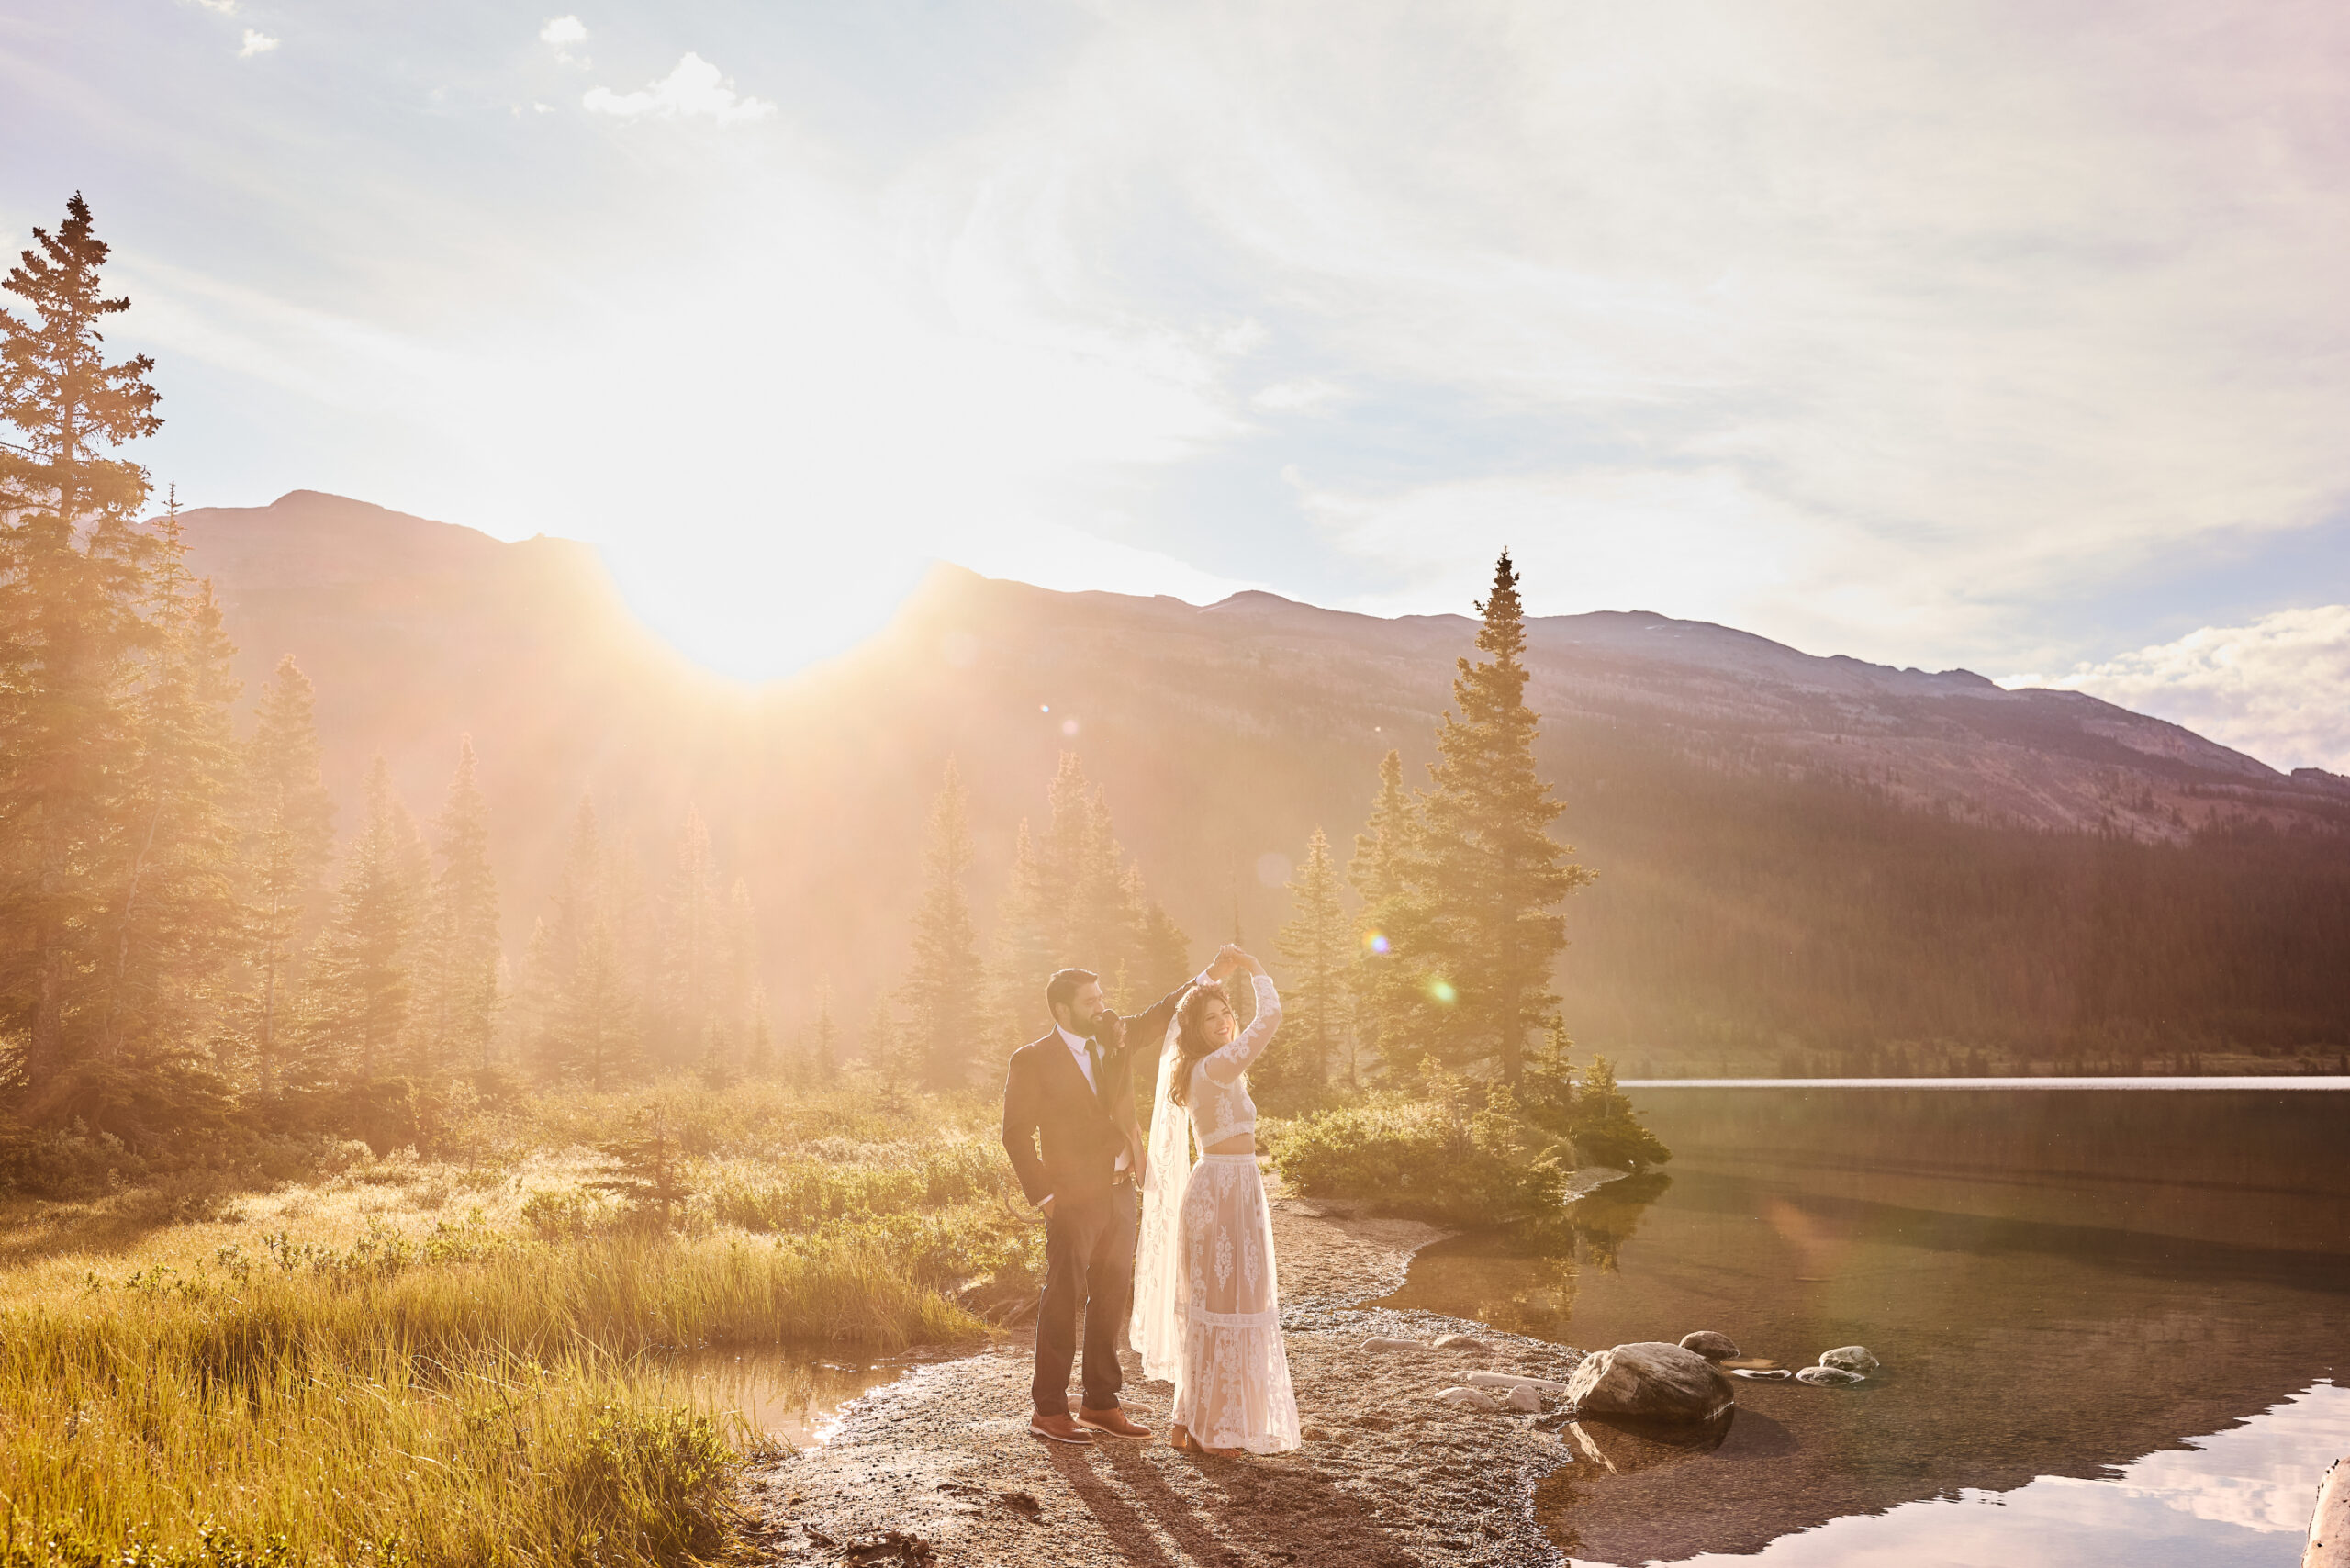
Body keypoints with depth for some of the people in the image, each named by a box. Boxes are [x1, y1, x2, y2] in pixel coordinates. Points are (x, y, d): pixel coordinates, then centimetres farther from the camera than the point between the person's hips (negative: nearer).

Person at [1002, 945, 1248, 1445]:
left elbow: (1160, 1015, 9)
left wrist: (1211, 975, -4)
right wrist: (1044, 1194, -11)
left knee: (1112, 1297, 10)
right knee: (1064, 1299, -1)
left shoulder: (1115, 1036, 9)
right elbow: (1017, 1134, -6)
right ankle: (1048, 1410, 8)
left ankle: (1100, 1404, 20)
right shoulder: (1031, 1061, -6)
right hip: (1074, 1197, -6)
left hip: (1120, 1192, 6)